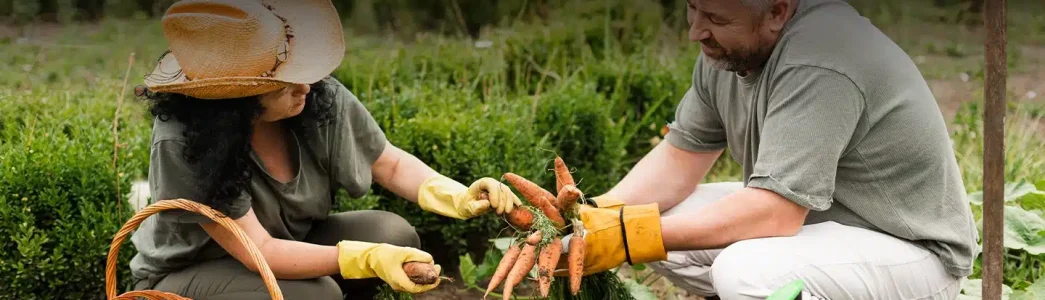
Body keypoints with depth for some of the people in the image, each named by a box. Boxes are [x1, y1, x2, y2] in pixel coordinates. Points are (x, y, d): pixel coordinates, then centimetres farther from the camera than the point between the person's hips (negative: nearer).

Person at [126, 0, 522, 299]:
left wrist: (458, 197, -22)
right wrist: (369, 259, -41)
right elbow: (258, 251, -32)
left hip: (288, 247, 6)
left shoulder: (321, 99, -19)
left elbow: (391, 165, -3)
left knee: (391, 234, -17)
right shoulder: (183, 143, -33)